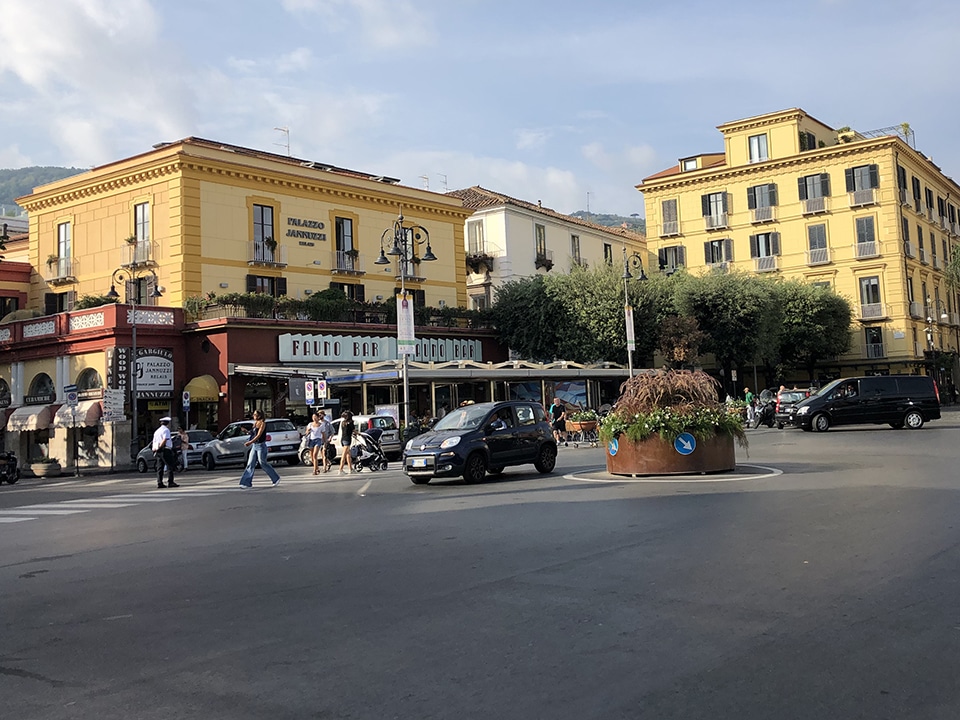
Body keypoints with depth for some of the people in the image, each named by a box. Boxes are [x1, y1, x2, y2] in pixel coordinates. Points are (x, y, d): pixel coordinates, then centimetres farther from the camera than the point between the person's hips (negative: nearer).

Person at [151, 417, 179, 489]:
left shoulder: (157, 431, 21)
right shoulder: (166, 430, -6)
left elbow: (154, 442, 17)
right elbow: (165, 440, -20)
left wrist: (155, 449, 14)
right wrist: (159, 447, -13)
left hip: (158, 452, 9)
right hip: (165, 450, -9)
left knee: (160, 468, 7)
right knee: (170, 466, -6)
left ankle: (159, 483, 4)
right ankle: (170, 482, -10)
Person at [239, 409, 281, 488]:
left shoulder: (262, 424, -11)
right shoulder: (255, 423, 12)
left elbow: (258, 435, -20)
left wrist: (250, 442, -29)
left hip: (260, 446, -8)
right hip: (254, 446, 8)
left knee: (263, 464, -2)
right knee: (250, 464, 2)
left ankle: (276, 479, 12)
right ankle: (247, 483, 2)